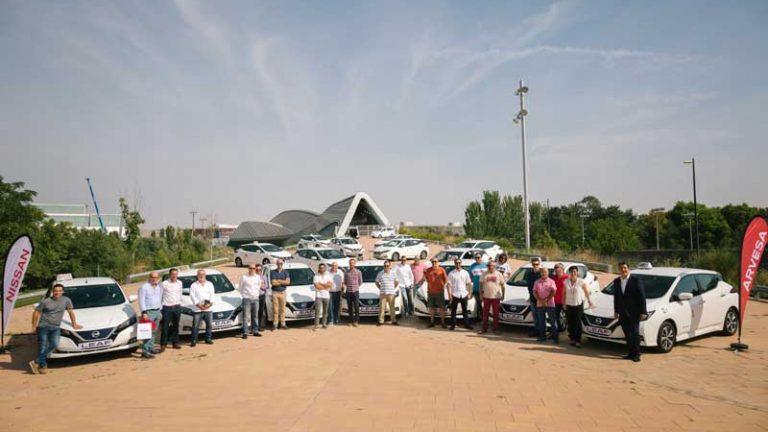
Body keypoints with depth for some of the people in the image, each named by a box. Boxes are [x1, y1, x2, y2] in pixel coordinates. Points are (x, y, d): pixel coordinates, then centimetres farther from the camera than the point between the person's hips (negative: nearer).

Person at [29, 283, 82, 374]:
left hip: (56, 327, 2)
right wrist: (34, 326, 1)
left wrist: (74, 324, 17)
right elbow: (36, 312, 4)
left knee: (54, 344, -15)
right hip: (43, 326, -2)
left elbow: (71, 312, 14)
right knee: (43, 346, -3)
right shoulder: (46, 301, -2)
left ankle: (36, 362, -7)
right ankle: (43, 365, 9)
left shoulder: (66, 300, 4)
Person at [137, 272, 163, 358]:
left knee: (154, 332, 11)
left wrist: (160, 309, 14)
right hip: (148, 312, -7)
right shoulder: (144, 287, -6)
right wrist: (144, 313, -15)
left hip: (157, 311, 7)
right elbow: (141, 301, -10)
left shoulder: (160, 287, 13)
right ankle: (145, 351, -12)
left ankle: (151, 348, 19)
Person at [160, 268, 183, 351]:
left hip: (177, 307, 4)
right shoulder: (164, 283, -6)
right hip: (167, 307, -4)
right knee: (165, 326, -6)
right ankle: (163, 344, -1)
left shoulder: (180, 283, 8)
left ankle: (175, 343, 18)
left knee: (175, 326, 10)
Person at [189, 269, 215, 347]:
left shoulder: (209, 284, 14)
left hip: (208, 309, 3)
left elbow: (212, 295, 6)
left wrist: (210, 303, -11)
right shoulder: (194, 285, 5)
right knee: (195, 326, -4)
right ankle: (194, 340, 3)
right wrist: (198, 304, -16)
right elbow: (192, 296, -5)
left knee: (209, 325, 8)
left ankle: (208, 338, 19)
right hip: (197, 309, -3)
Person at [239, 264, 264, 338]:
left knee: (255, 316, 10)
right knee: (246, 316, -6)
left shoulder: (258, 277, 9)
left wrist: (258, 293, 12)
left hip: (256, 299, 4)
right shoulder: (244, 277, -3)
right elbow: (240, 288, 4)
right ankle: (245, 333, -3)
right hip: (247, 299, -4)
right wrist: (244, 294, 1)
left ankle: (255, 331, 19)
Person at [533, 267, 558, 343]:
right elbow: (534, 292, 3)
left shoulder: (551, 281, 2)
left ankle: (555, 337, 2)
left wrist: (546, 300, -15)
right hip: (540, 305, 3)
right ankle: (542, 336, 16)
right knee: (541, 321, 7)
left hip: (550, 304, -3)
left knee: (553, 321, -3)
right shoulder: (537, 282, 10)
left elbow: (553, 292, -6)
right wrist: (540, 300, -12)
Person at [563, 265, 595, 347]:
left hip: (579, 305, -3)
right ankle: (572, 339, 19)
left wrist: (590, 302, 6)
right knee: (570, 323, 6)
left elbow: (587, 292, 3)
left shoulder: (581, 282, -6)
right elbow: (564, 293, 10)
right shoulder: (566, 281, 3)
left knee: (578, 324, -5)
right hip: (569, 305, 3)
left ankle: (578, 341, -2)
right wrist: (564, 303, 7)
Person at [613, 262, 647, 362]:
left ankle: (636, 354, 5)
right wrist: (616, 311, 13)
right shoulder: (616, 281, 7)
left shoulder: (636, 281, -9)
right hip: (623, 313, 5)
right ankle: (630, 353, 18)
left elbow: (642, 297, -9)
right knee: (627, 335, 10)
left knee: (635, 333, -1)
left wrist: (643, 312, -11)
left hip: (634, 313, -5)